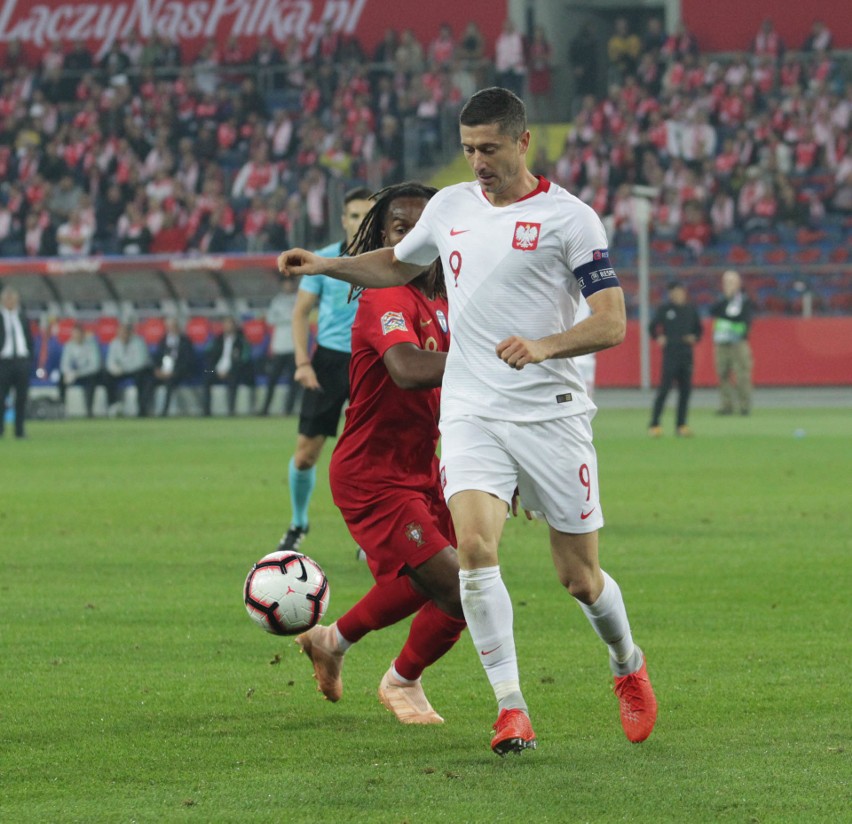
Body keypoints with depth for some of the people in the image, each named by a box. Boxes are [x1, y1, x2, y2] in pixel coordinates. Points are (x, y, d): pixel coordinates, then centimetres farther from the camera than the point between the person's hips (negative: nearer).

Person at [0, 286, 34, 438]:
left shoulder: (22, 318, 13)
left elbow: (30, 340, 17)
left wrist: (30, 358, 7)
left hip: (22, 361, 4)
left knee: (22, 397, 4)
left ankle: (20, 430, 10)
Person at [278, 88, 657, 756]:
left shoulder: (570, 218, -6)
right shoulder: (450, 207, 9)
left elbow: (611, 323, -9)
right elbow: (399, 265, 30)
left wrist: (544, 344, -26)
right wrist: (325, 266, 15)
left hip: (552, 414, -3)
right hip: (470, 412, 3)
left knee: (580, 579, 4)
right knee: (474, 545, -21)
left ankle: (629, 667, 36)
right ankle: (512, 709, -17)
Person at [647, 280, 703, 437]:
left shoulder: (691, 309, 10)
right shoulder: (664, 308, 0)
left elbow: (698, 328, 19)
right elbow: (652, 327, 5)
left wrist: (694, 339, 1)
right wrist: (659, 338, -11)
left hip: (687, 355, 4)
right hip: (670, 354, -4)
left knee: (685, 390, 3)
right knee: (664, 389, -9)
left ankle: (681, 425, 10)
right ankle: (654, 424, -6)